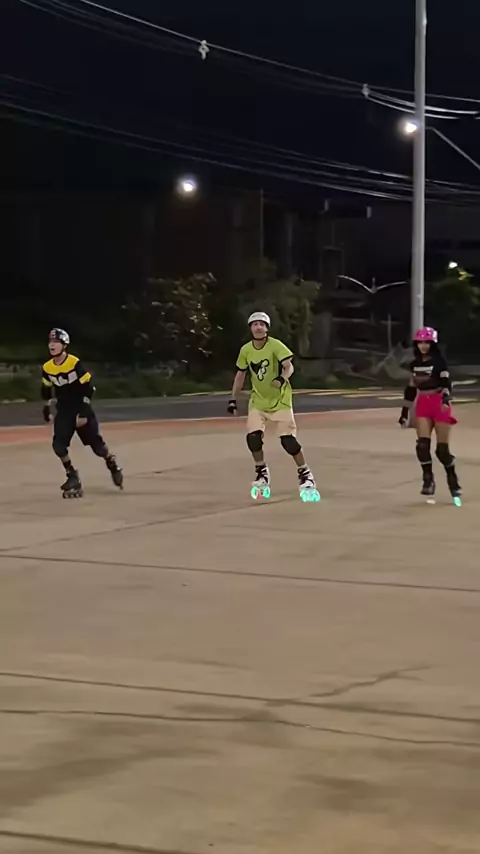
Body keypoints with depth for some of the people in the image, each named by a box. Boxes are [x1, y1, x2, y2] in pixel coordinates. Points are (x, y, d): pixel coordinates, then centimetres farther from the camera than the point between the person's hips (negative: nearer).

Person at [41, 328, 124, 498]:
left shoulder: (75, 363, -19)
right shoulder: (47, 368, -3)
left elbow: (88, 388, -16)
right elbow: (47, 390, 16)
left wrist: (83, 413, -18)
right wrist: (47, 408, 13)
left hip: (81, 409, -4)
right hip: (63, 412, 4)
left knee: (96, 444, -2)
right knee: (58, 444, -12)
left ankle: (113, 466, 27)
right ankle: (72, 476, 4)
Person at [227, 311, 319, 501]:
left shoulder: (275, 345, -17)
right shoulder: (246, 350, -4)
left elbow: (289, 366, -23)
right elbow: (240, 375, 7)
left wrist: (282, 378, -45)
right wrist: (233, 399, 5)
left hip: (280, 399, -4)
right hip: (258, 400, 4)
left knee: (288, 439, -12)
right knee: (253, 436, -10)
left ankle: (305, 474, 5)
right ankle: (262, 474, 12)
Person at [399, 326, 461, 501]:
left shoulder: (439, 362, -7)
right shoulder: (415, 364, 10)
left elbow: (446, 382, -19)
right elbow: (411, 388, 17)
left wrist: (446, 399, -39)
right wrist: (404, 411, 16)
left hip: (440, 405, -4)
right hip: (422, 405, 4)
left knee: (442, 448, -4)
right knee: (422, 444, -12)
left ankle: (453, 480, 15)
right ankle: (428, 480, -2)